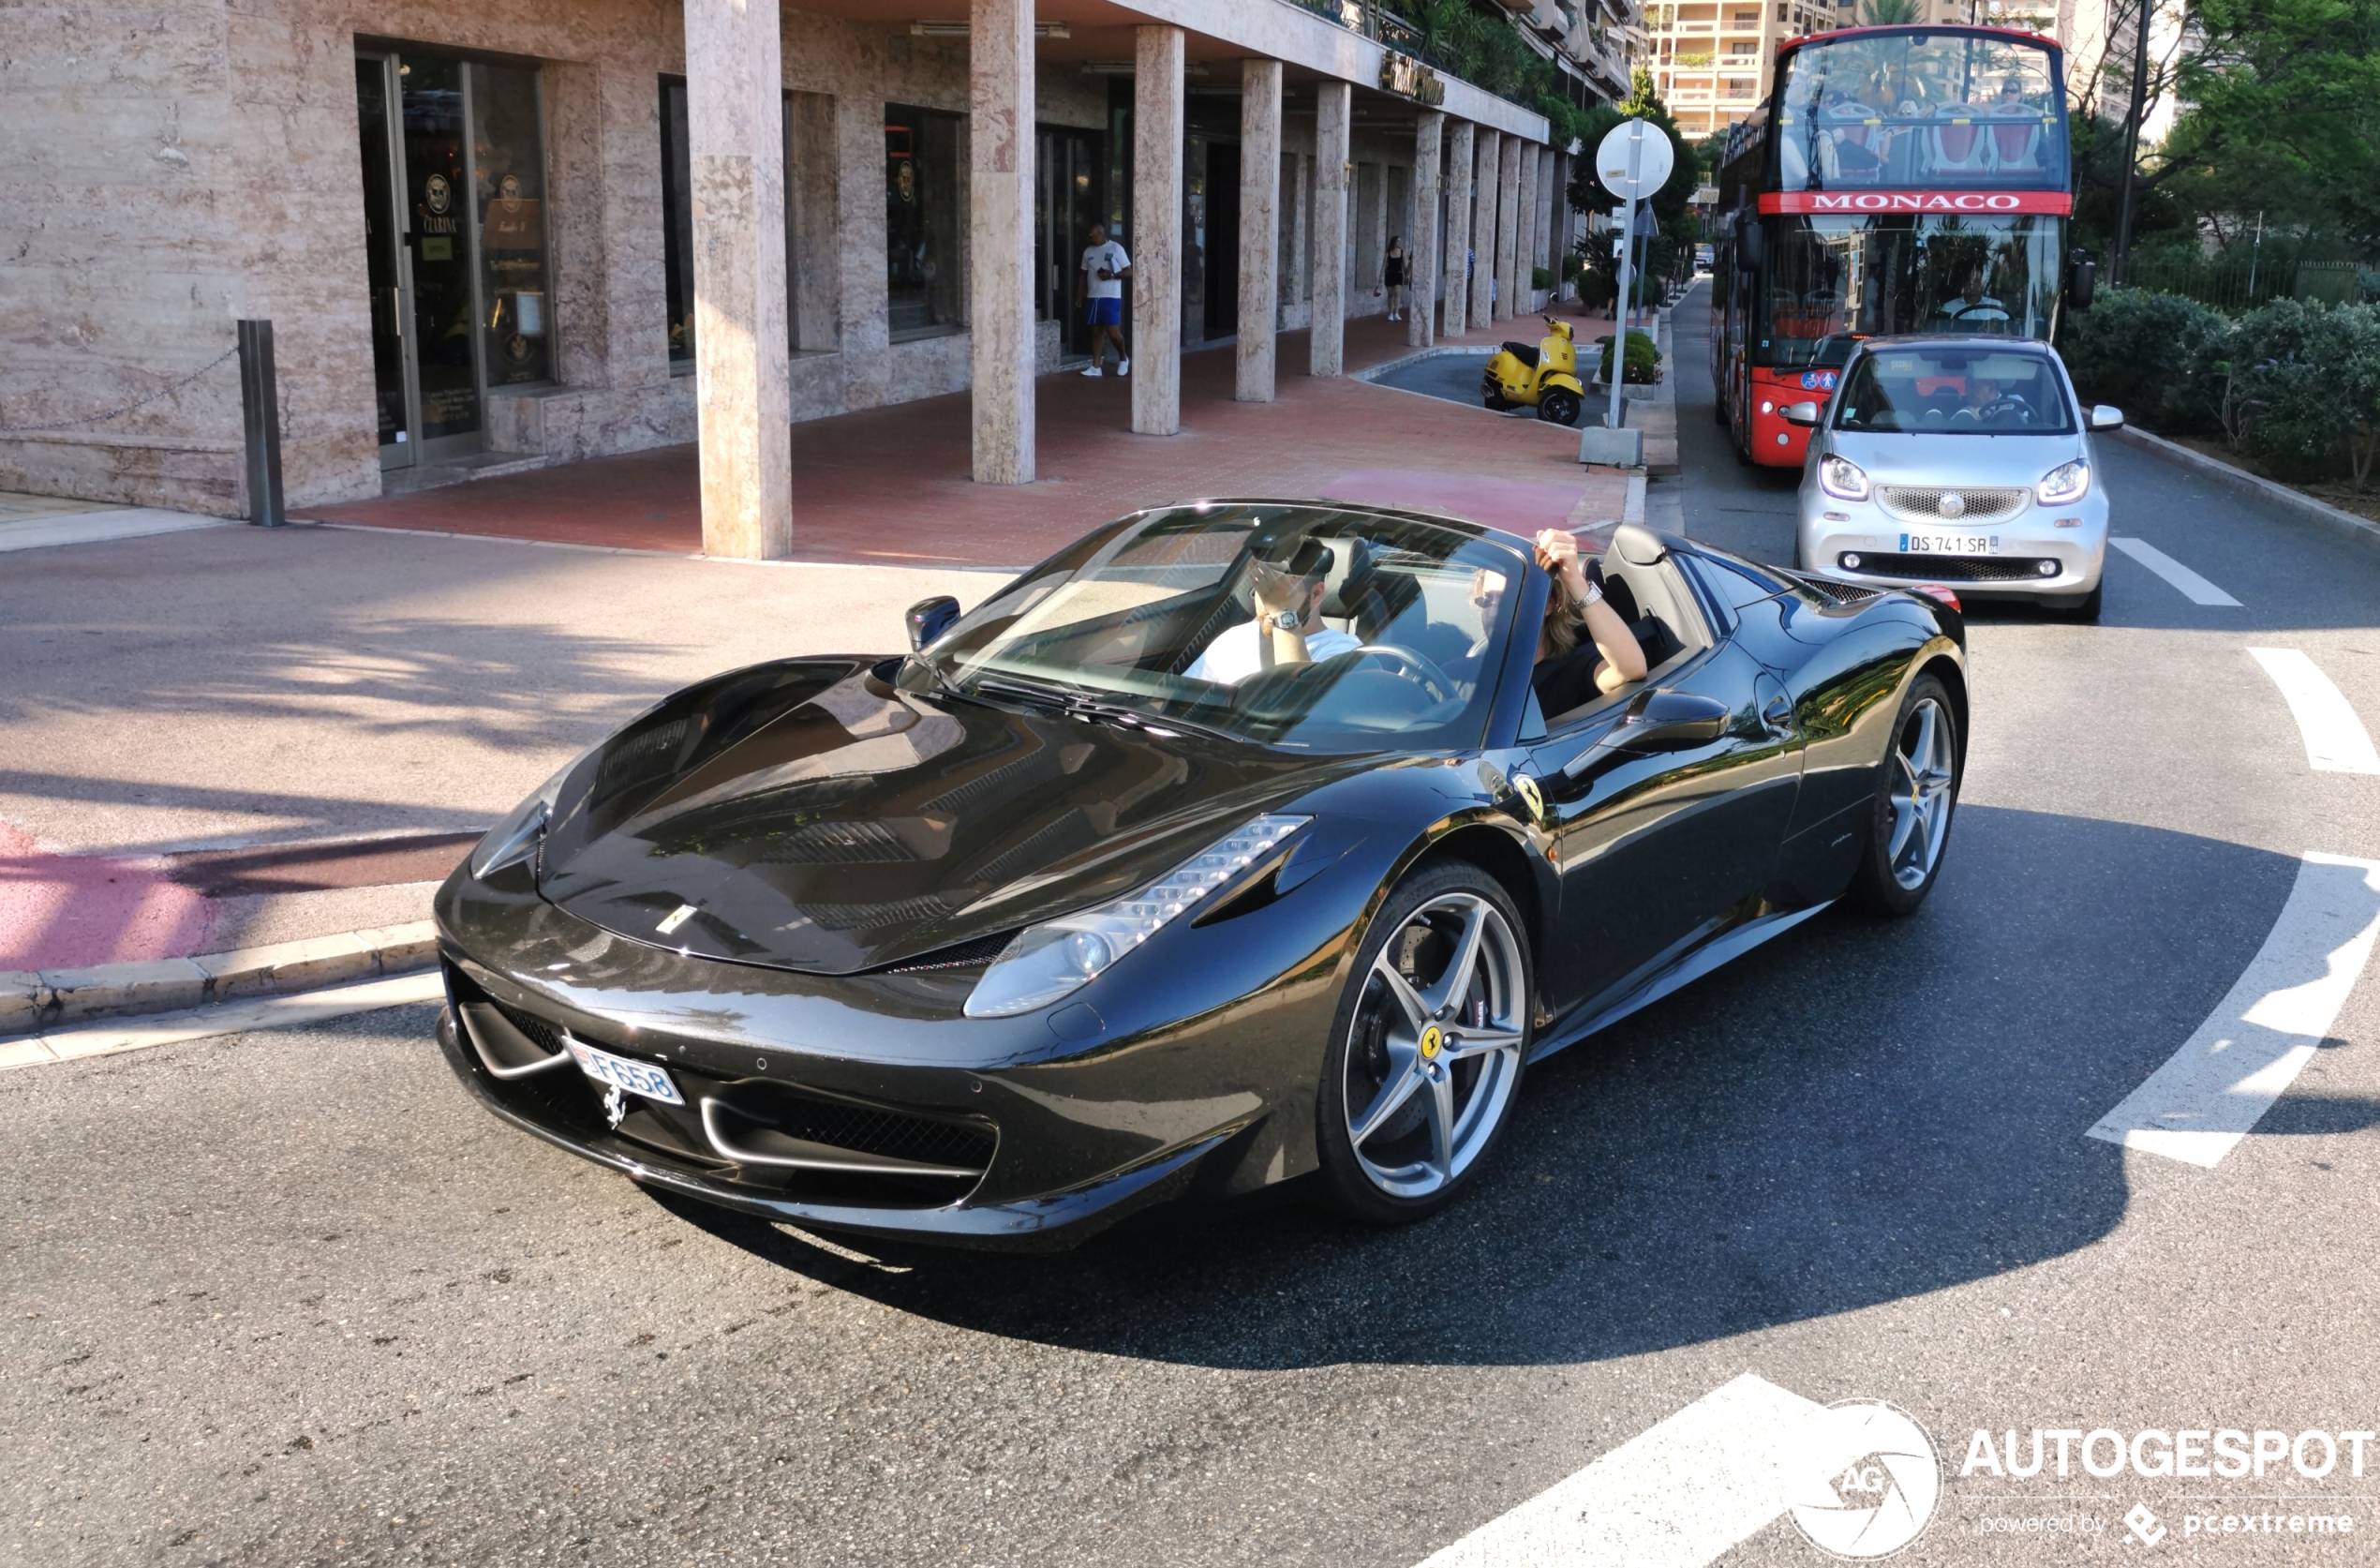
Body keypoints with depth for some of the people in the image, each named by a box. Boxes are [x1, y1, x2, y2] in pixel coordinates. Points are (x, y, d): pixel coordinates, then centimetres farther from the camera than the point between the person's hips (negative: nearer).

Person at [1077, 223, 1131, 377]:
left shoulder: (1116, 248, -4)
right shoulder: (1088, 251, 11)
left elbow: (1129, 272, -5)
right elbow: (1083, 274, 18)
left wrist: (1111, 275, -18)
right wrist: (1079, 295, 11)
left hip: (1111, 297, -5)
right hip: (1093, 297, 5)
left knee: (1112, 331, -10)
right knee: (1096, 331, 6)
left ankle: (1123, 358, 15)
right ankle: (1096, 367, 8)